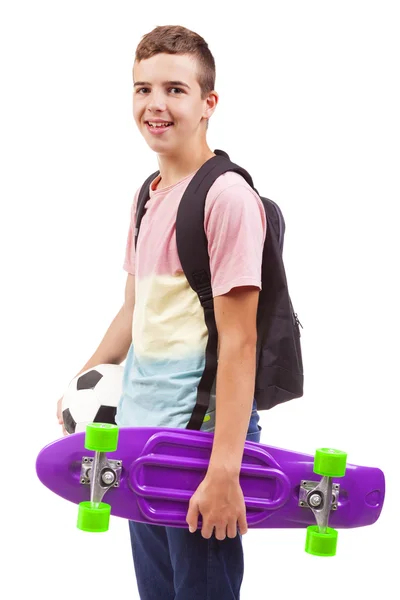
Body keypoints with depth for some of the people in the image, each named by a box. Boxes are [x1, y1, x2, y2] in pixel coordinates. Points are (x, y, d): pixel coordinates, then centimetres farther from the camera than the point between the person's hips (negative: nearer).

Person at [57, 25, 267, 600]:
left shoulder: (227, 197, -14)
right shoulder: (148, 195, 11)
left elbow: (238, 341, -17)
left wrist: (224, 472, -20)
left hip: (202, 434, -8)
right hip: (141, 431, 8)